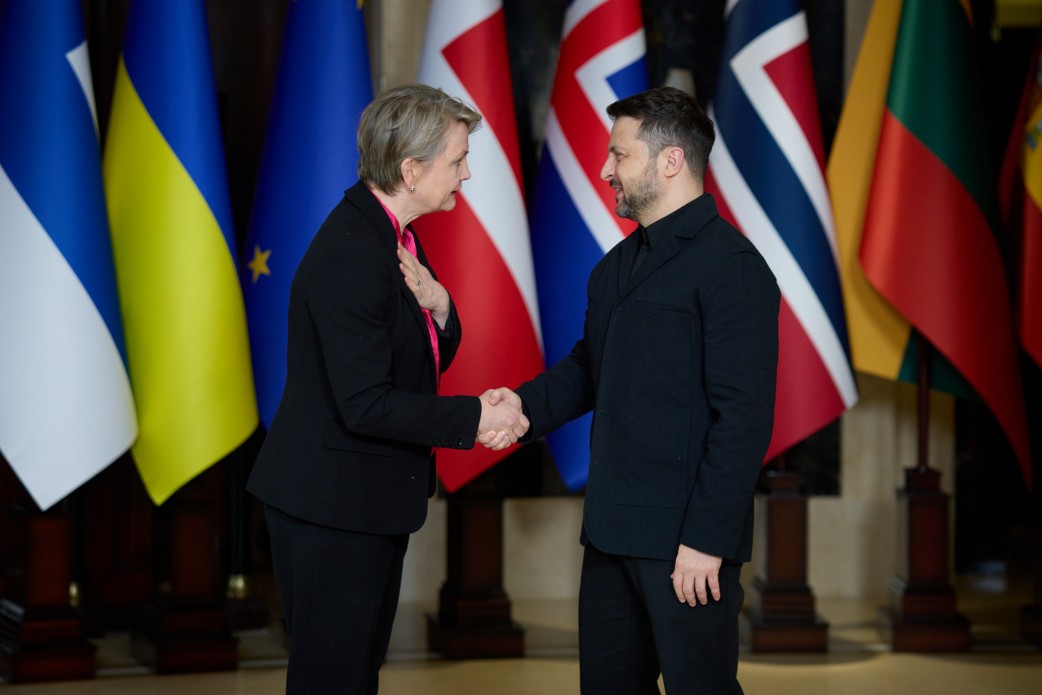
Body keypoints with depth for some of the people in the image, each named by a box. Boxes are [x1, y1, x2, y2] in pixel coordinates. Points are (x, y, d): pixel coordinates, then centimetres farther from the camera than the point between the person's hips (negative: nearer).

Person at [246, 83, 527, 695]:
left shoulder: (393, 236, 8)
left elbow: (434, 358, 14)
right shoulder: (349, 256, -23)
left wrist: (438, 306, -8)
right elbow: (366, 405, -26)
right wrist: (477, 417, -19)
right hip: (331, 506, -10)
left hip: (373, 501, 10)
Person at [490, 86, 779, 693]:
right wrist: (528, 404, 2)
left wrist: (706, 540, -20)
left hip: (687, 541, -9)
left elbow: (743, 419, -17)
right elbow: (588, 367, 24)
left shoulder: (732, 267, -13)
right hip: (614, 530, 9)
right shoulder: (617, 266, 15)